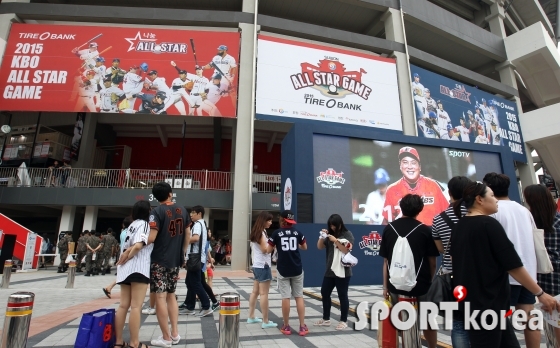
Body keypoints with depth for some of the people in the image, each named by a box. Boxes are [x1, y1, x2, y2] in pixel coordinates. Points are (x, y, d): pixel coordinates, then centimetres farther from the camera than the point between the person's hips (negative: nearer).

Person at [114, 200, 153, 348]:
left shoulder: (132, 225, 20)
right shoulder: (144, 224, -7)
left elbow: (127, 247, 14)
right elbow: (138, 246, -18)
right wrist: (126, 258, -6)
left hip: (126, 268, 8)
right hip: (138, 268, -8)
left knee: (123, 305, 10)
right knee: (136, 307, -4)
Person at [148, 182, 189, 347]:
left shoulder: (157, 211, -12)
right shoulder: (181, 210, 5)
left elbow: (151, 237, -21)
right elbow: (188, 233, 11)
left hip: (159, 260, -6)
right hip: (175, 260, 6)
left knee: (160, 297, 2)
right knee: (171, 295, 16)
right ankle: (175, 333, 20)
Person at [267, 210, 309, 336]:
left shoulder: (277, 233, -6)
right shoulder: (297, 233, 1)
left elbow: (268, 250, -2)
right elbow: (305, 247, 14)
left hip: (283, 270, -2)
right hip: (297, 269, 2)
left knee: (285, 297, 4)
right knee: (299, 296, 9)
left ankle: (286, 326, 14)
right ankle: (302, 326, 13)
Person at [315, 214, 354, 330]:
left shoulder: (348, 235, -4)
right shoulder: (330, 235, 9)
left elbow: (346, 250, -14)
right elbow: (320, 247, 8)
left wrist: (335, 241, -19)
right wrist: (322, 236, -7)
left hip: (343, 271, -6)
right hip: (330, 270, 6)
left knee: (342, 296, 4)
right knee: (324, 293, 11)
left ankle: (343, 321, 19)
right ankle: (326, 319, 26)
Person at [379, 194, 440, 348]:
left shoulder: (389, 228, 1)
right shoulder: (425, 230, -4)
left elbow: (386, 261, 3)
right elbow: (432, 262, 0)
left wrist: (385, 285, 10)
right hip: (420, 284, -1)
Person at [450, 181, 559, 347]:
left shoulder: (458, 227, 9)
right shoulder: (489, 224, -14)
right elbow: (513, 265, -13)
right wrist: (540, 293, -3)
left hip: (469, 302, 8)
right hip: (487, 304, -8)